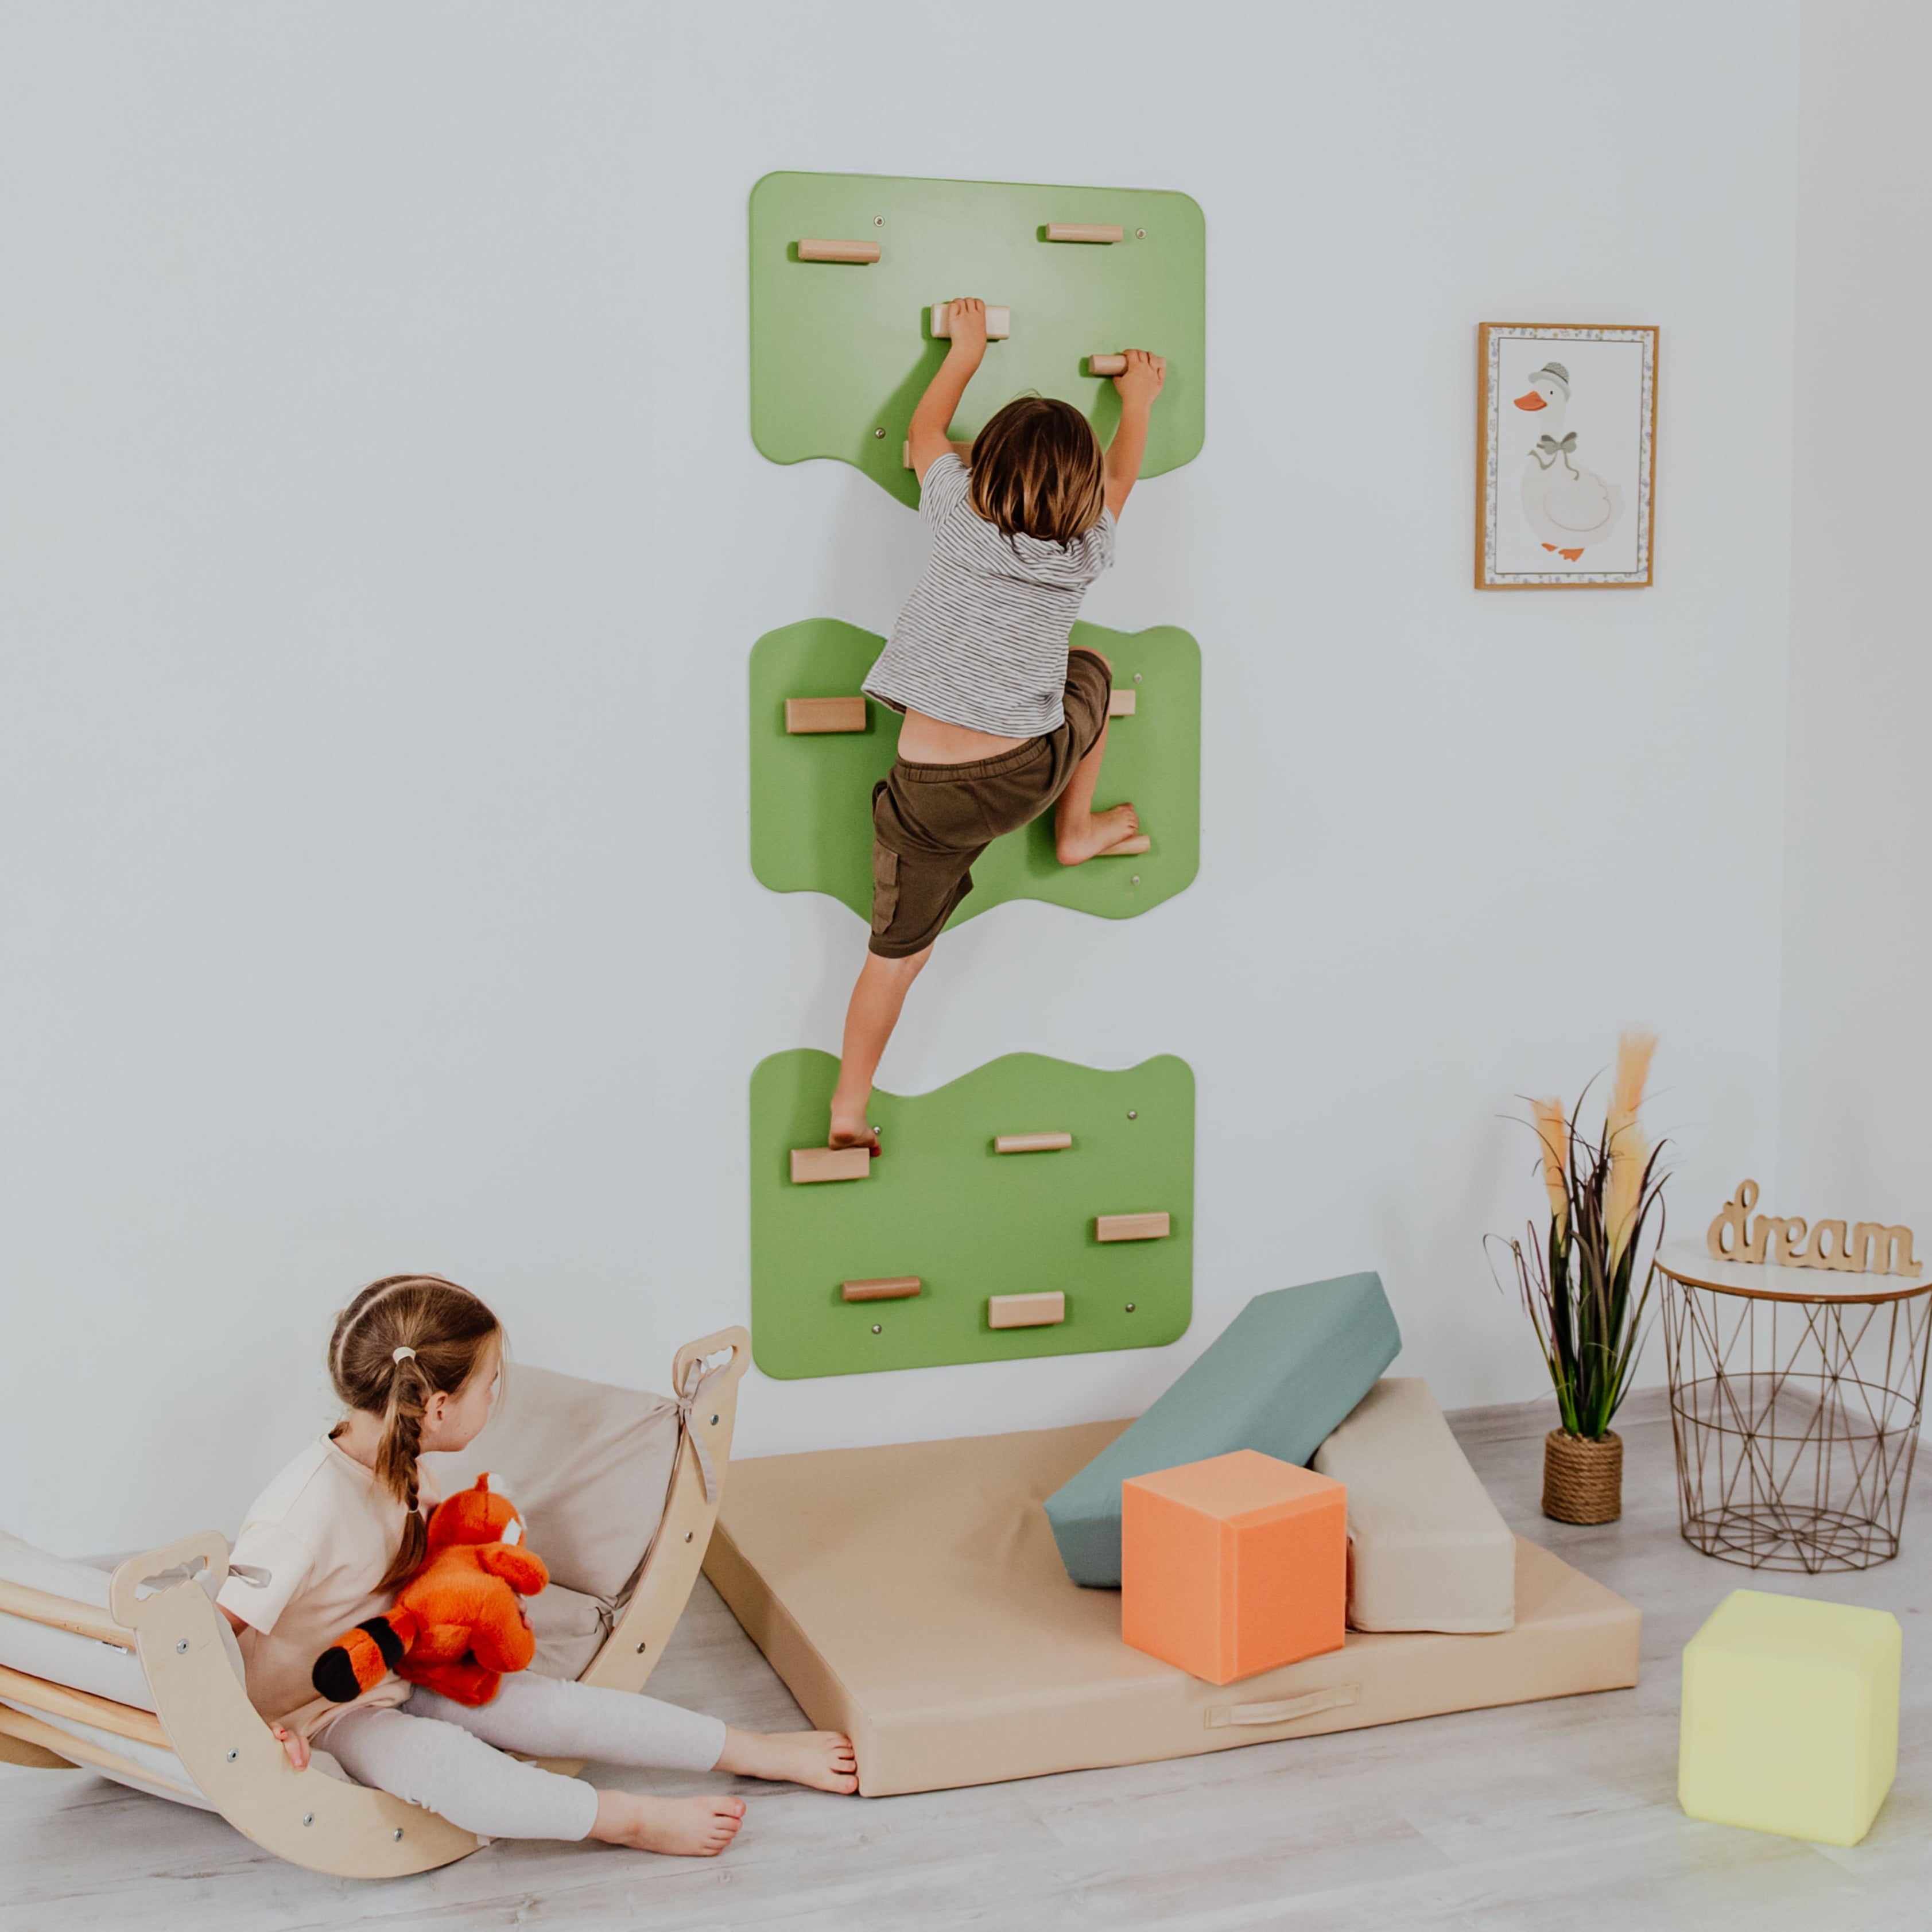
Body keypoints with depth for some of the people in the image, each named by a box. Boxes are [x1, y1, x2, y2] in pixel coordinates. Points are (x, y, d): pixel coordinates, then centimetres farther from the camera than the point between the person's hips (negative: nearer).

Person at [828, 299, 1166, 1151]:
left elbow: (924, 430, 18)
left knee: (897, 950, 10)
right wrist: (1138, 400, 41)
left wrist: (966, 350, 33)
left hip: (928, 798, 0)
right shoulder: (1082, 550, 0)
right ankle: (1078, 831, 37)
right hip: (1029, 775, 1)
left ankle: (848, 1112, 9)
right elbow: (1118, 476, 23)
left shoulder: (959, 515, -3)